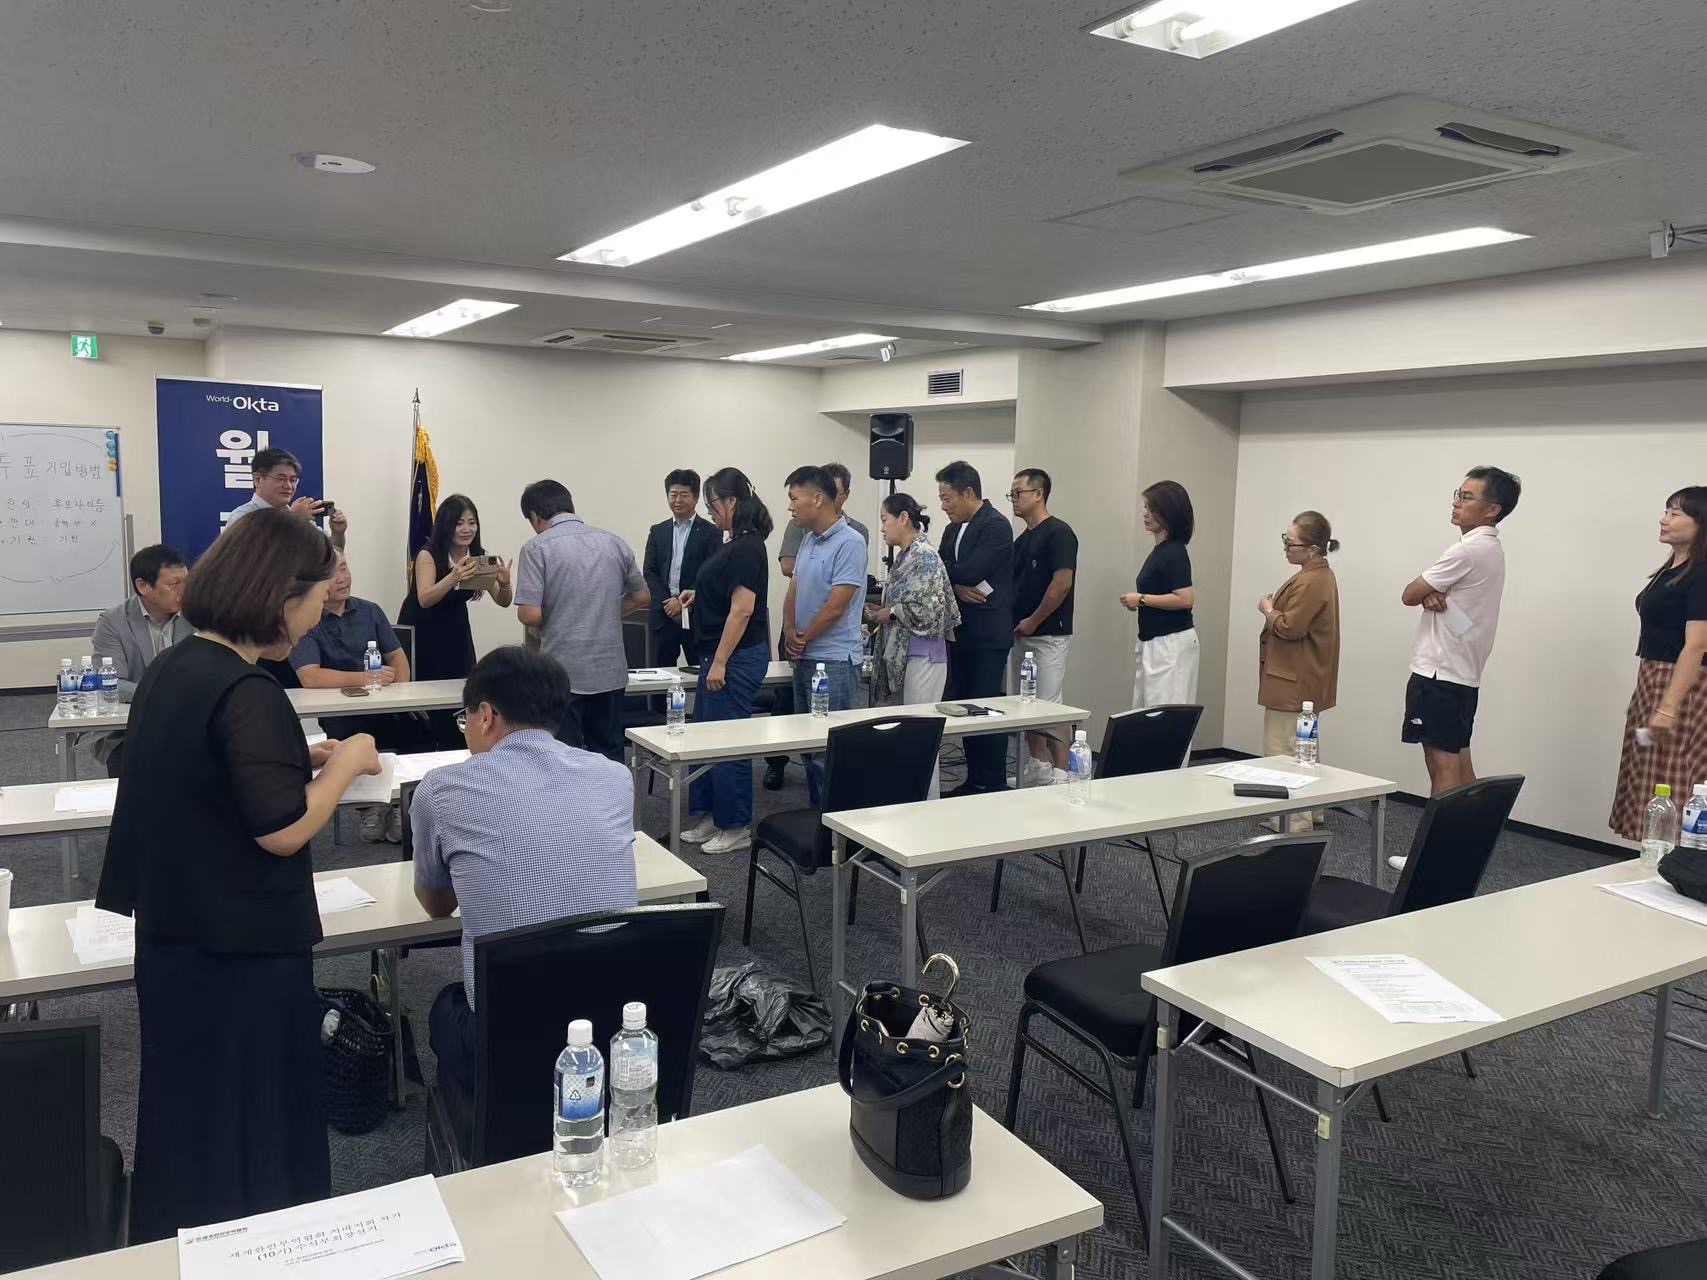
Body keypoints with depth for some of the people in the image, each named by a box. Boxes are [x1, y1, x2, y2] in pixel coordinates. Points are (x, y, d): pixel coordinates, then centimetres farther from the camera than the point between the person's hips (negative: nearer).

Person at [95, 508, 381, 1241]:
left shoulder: (171, 667, 4)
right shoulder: (245, 690, -23)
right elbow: (281, 829, -26)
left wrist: (302, 757, 8)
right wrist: (345, 764, -12)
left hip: (176, 934, 9)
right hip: (240, 946, -9)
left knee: (189, 1116, 22)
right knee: (254, 1127, 8)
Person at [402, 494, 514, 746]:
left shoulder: (479, 556, -9)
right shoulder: (428, 555, -20)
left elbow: (503, 602, -11)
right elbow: (424, 599, -34)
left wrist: (504, 583, -34)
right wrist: (453, 577, -52)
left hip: (455, 634, 4)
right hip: (421, 635, -3)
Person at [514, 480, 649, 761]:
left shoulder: (538, 547, -8)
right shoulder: (613, 542, 6)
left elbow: (530, 615, -15)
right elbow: (642, 598, 15)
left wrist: (553, 617, 7)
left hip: (563, 675, -4)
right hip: (610, 671, 4)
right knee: (610, 761, 14)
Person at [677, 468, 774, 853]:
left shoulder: (747, 547, -17)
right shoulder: (735, 543, 12)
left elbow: (743, 608, -22)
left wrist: (720, 662, -21)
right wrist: (699, 595, 10)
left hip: (738, 658, -10)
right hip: (720, 654, 10)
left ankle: (737, 828, 10)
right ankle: (713, 817, 25)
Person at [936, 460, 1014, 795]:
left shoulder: (996, 526, -11)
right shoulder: (953, 529, 15)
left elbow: (970, 571, -20)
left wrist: (942, 569, -5)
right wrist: (958, 587, -10)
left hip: (988, 634, -8)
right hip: (961, 632, 8)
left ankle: (993, 785, 3)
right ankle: (974, 780, 19)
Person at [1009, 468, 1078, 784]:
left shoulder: (1058, 533, -11)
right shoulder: (1022, 539, 15)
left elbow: (1062, 583, -19)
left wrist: (1033, 621, -14)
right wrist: (1013, 620, 7)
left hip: (1050, 634, -9)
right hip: (1021, 635, 9)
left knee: (1049, 706, -9)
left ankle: (1061, 777, -4)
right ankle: (1036, 773, 19)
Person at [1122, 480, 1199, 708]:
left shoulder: (1174, 552, -15)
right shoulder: (1159, 550, 13)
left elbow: (1186, 598, -23)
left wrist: (1142, 599, -17)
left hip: (1171, 644, -10)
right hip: (1153, 643, 10)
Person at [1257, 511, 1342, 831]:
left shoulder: (1311, 582, -21)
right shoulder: (1320, 575, 13)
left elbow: (1289, 628, -24)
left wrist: (1267, 610, -8)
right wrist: (1276, 608, 7)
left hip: (1294, 683, -11)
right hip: (1302, 681, 11)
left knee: (1282, 754, -7)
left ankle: (1295, 823, -3)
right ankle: (1310, 811, 30)